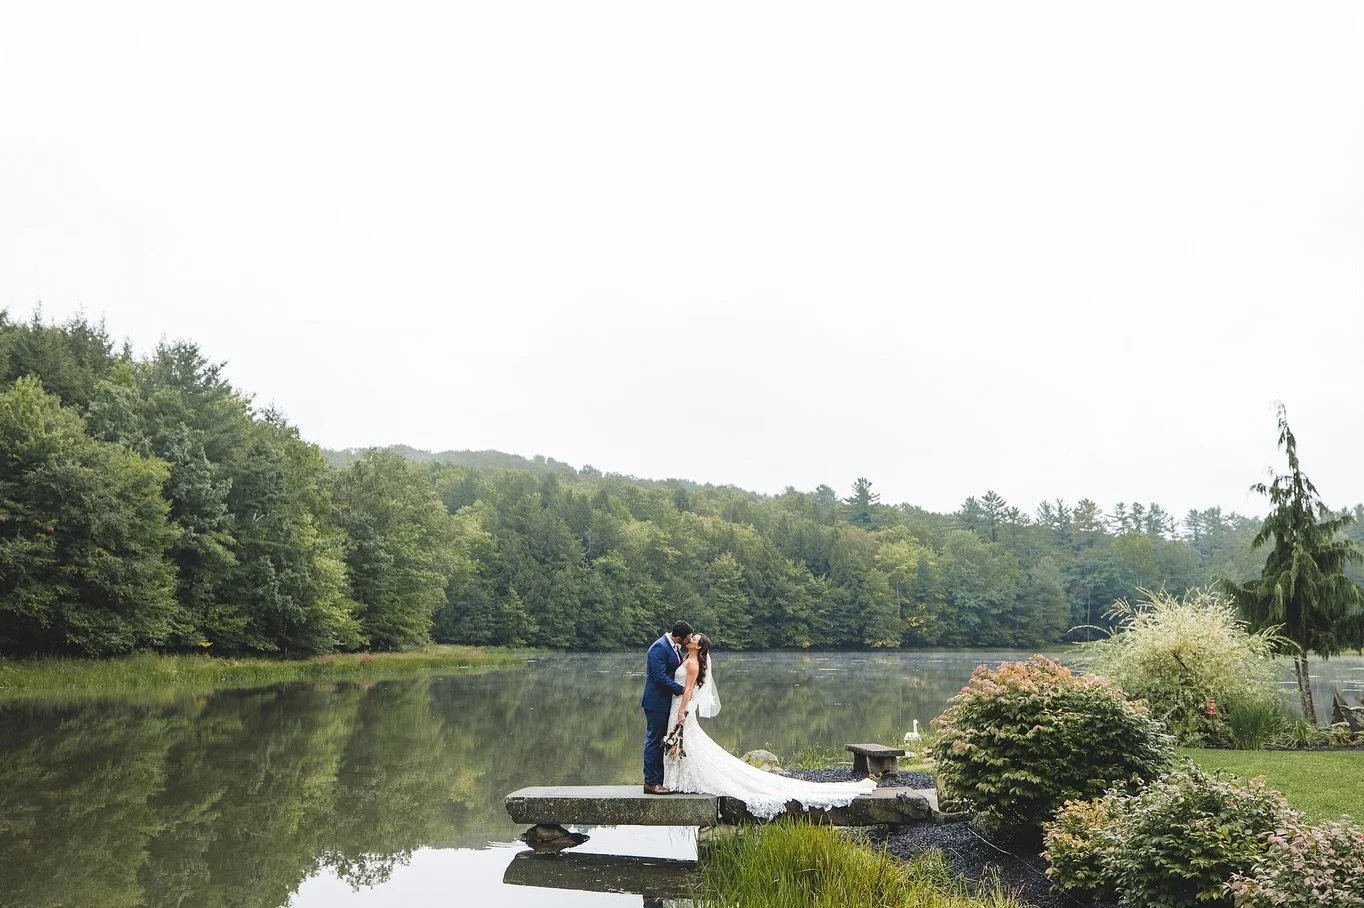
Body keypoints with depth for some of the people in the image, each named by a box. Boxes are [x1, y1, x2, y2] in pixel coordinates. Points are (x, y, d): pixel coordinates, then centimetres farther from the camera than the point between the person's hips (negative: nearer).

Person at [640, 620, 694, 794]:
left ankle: (659, 779, 21)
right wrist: (682, 690, -19)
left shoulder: (674, 647, 9)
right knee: (654, 741, -2)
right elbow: (660, 677, -23)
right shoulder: (659, 648, -20)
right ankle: (650, 783, 4)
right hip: (656, 702, -9)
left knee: (662, 742, 14)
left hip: (666, 702, 9)